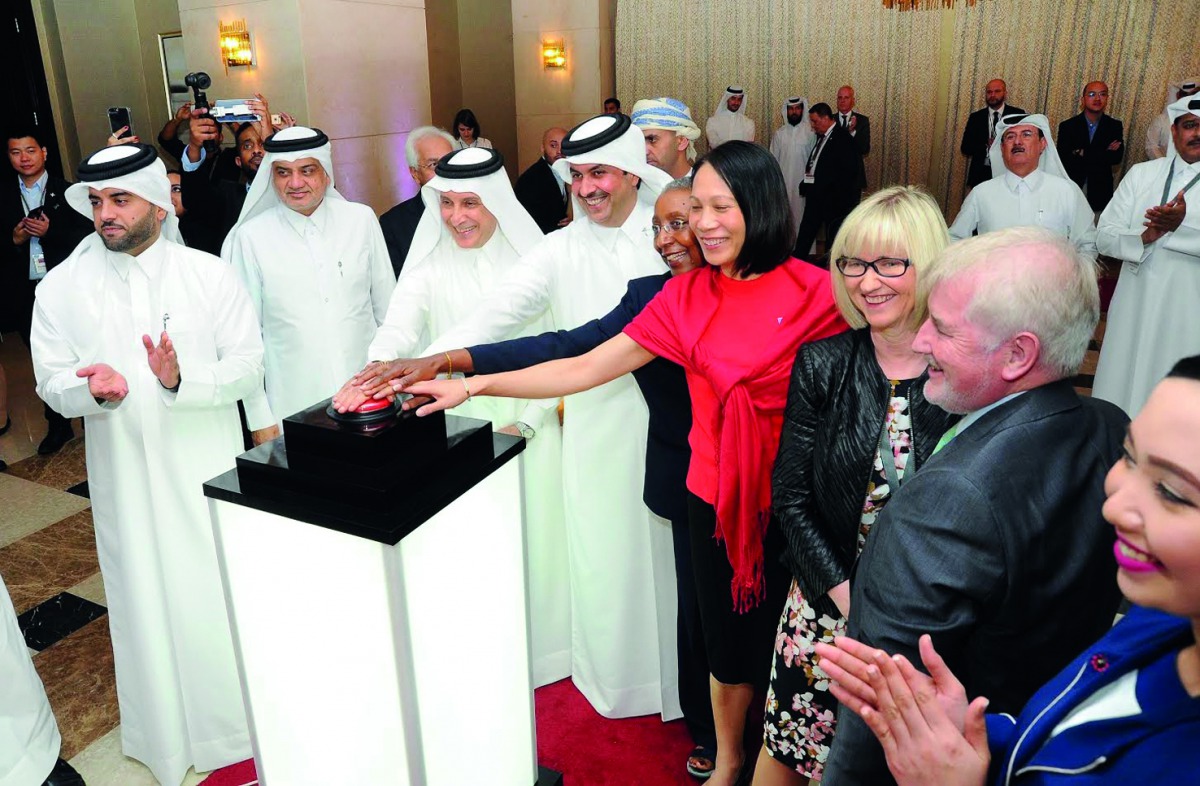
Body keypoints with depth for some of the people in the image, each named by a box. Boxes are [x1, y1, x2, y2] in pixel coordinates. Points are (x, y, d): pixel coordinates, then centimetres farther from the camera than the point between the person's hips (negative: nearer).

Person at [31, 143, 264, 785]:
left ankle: (239, 732, 31)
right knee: (148, 602, 11)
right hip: (125, 475, 1)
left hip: (209, 467, -1)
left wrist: (181, 380, -25)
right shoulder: (61, 287, 1)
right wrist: (91, 388, -21)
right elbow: (52, 382, 2)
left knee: (225, 598, 9)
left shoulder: (210, 275, -4)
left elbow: (248, 368, -7)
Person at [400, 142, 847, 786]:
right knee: (727, 637, 17)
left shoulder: (817, 291, -11)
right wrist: (469, 387, -8)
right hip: (715, 497, 2)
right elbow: (583, 369, -4)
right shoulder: (685, 297, -2)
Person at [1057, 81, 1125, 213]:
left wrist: (1082, 154, -13)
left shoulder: (1115, 126, 6)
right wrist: (1104, 153, -12)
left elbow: (1117, 157, -6)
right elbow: (1063, 158, -10)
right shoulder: (1067, 126, 0)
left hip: (1100, 193, 1)